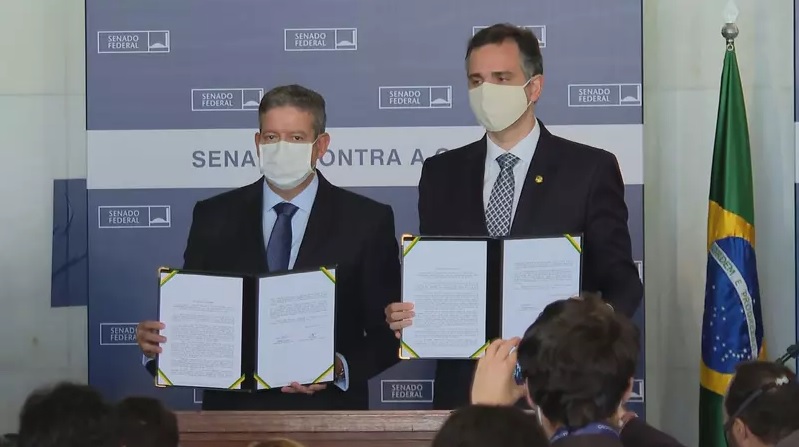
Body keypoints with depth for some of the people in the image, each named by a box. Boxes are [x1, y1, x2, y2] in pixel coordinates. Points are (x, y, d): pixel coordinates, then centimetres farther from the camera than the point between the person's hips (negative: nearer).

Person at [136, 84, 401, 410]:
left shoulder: (367, 221, 7)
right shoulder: (214, 218, 12)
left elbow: (389, 333, 5)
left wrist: (341, 368, -12)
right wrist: (156, 342, -8)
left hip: (326, 410, -1)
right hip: (233, 409, 2)